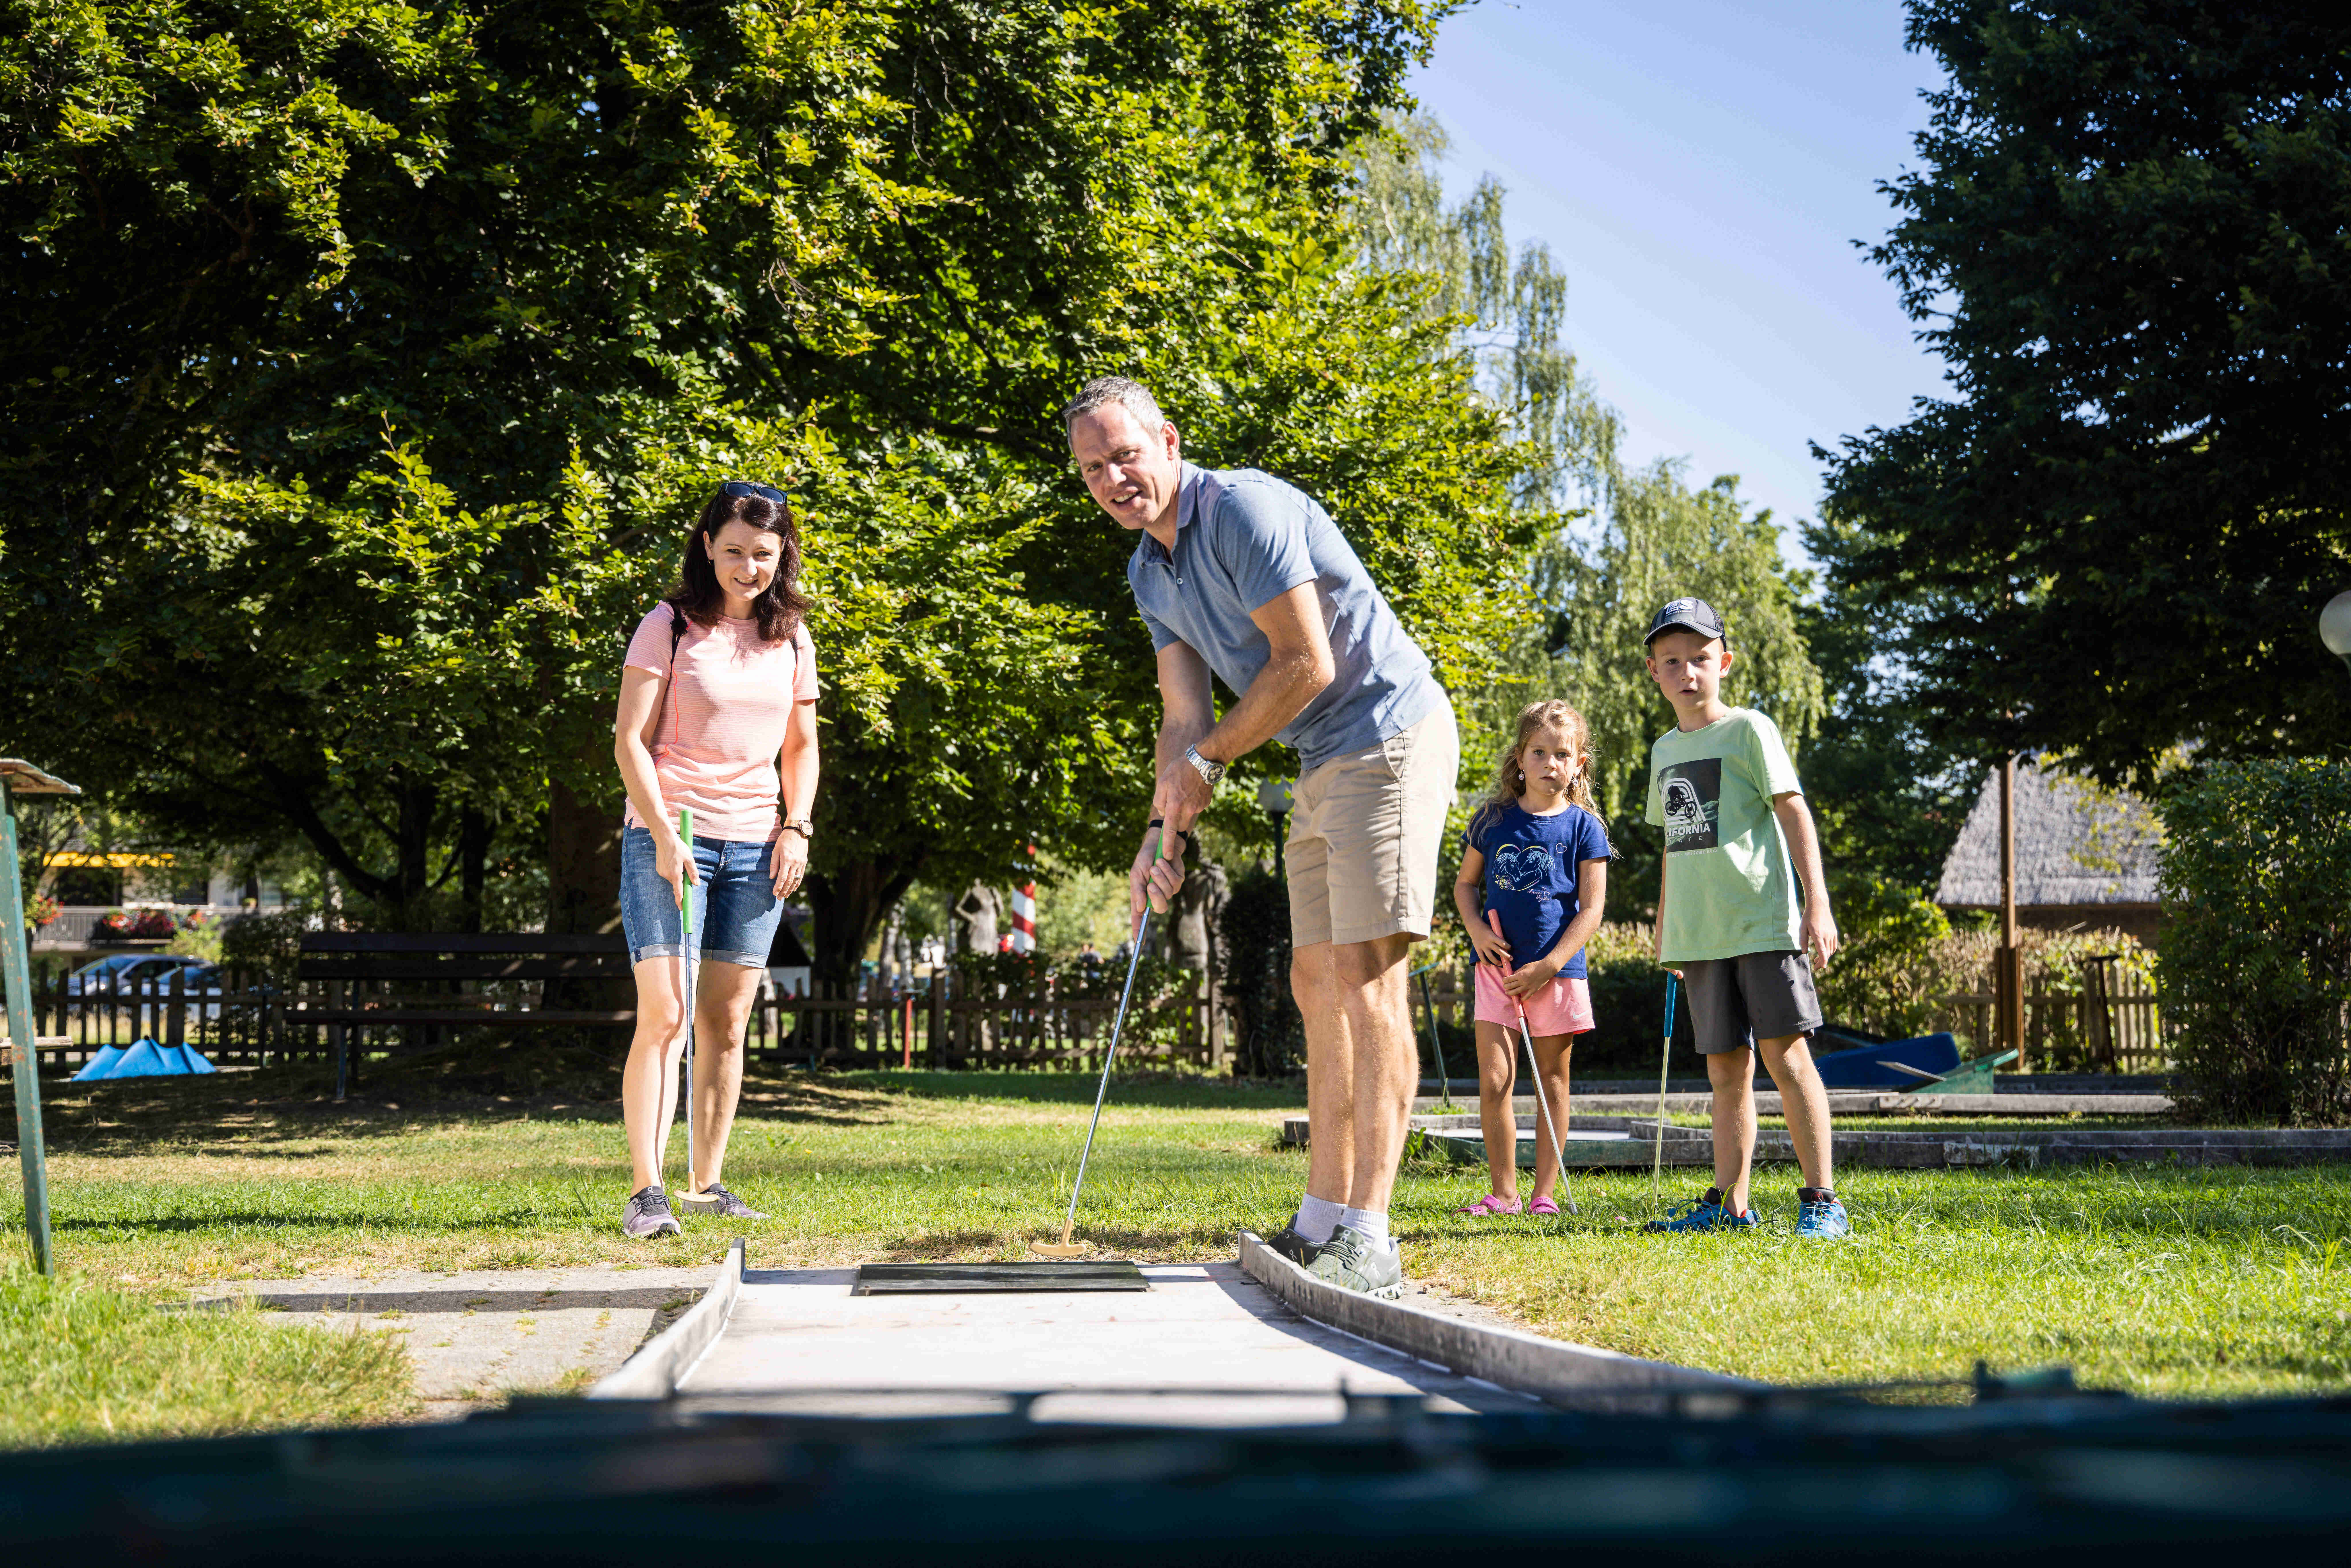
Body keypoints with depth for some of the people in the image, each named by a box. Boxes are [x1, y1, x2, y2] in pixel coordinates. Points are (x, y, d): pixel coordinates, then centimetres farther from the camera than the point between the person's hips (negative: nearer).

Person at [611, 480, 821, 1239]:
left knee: (726, 1022, 6)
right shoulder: (669, 628, -2)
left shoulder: (792, 640, 11)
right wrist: (664, 834, -15)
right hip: (669, 840, -4)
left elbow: (801, 748, 20)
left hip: (756, 847, 4)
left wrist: (797, 828, 5)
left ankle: (706, 1184, 13)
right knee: (663, 1015, -12)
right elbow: (630, 740, -5)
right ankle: (646, 1192, -13)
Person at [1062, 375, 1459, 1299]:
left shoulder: (1244, 508, -16)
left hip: (1389, 734, -10)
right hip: (1324, 762, 10)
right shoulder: (1149, 572, 12)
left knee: (1365, 978, -16)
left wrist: (1208, 759, -8)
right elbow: (1184, 714, 12)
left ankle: (1368, 1243, -19)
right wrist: (1164, 830, -2)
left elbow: (1307, 664, -19)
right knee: (1318, 984, 10)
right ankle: (1322, 1223, 16)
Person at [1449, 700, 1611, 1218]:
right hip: (1498, 965, 1)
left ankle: (1545, 1192, 12)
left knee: (1552, 1080, 6)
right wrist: (1476, 928, -5)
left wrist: (1549, 966, -13)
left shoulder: (1583, 826, -1)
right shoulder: (1494, 819, 5)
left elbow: (1592, 908, -4)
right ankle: (1503, 1193, 1)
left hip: (1557, 970, -1)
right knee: (1494, 1082, -6)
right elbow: (1465, 883, 15)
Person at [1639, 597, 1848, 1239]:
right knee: (1727, 1070, 8)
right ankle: (1728, 1204, 12)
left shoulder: (1748, 730, -2)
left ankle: (1821, 1199, -7)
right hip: (1701, 935, 6)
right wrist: (1664, 929, 23)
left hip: (1763, 922, -6)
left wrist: (1817, 902, -15)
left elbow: (1793, 812, -7)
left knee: (1785, 1054, -10)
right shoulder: (1665, 751, 16)